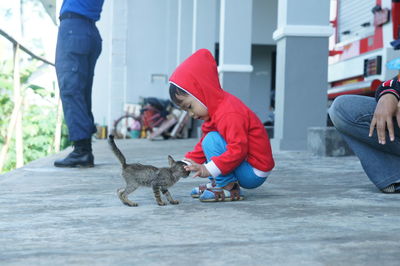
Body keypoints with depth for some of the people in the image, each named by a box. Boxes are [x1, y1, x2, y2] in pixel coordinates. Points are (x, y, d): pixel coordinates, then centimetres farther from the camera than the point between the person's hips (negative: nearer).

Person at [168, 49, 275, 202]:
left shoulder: (229, 114, -23)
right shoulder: (215, 111, 11)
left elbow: (238, 149, -31)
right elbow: (202, 145, 16)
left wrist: (208, 169, -32)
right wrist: (188, 162, 3)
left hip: (254, 174, -11)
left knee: (212, 139, -21)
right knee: (208, 140, 15)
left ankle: (228, 189, -16)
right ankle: (218, 183, 5)